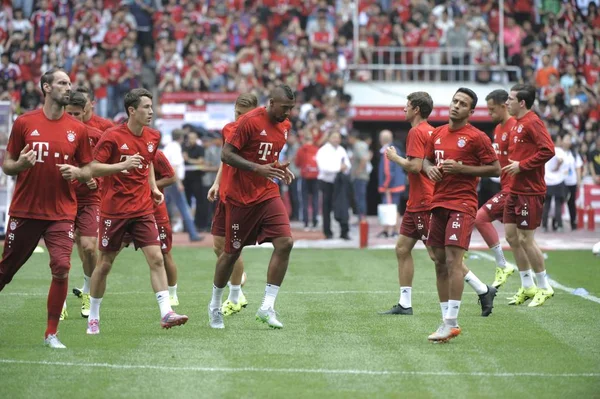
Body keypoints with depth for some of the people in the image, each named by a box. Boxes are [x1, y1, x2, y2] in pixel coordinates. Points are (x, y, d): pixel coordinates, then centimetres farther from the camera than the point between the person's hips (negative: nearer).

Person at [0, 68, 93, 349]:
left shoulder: (78, 129, 4)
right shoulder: (25, 123, 1)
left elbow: (88, 171, 12)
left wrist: (76, 173, -10)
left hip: (61, 213, 0)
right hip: (24, 210, 0)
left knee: (61, 268, -15)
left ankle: (51, 334, -2)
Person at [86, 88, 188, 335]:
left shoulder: (153, 137, 5)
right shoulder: (113, 137, -11)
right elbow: (94, 169, -12)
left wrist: (154, 188, 9)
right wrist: (123, 165, -25)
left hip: (142, 210, 4)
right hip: (114, 210, -4)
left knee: (156, 258, -10)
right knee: (105, 263, 6)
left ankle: (166, 313, -13)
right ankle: (93, 316, 20)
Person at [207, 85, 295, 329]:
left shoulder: (285, 126, 8)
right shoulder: (250, 121, -15)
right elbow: (226, 154, -16)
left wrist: (279, 169, 4)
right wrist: (257, 168, -26)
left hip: (268, 195, 6)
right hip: (241, 197, -6)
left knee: (285, 242, -14)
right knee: (232, 253, 5)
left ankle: (267, 307, -11)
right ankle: (215, 305, 26)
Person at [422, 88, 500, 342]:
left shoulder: (476, 137, -5)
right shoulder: (437, 134, 13)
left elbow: (495, 169, -6)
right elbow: (426, 160, 27)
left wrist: (461, 168, -14)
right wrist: (429, 168, 2)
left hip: (462, 204, -7)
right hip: (439, 204, 7)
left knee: (453, 260, -14)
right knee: (440, 262, 6)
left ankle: (451, 323, -14)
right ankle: (447, 320, 13)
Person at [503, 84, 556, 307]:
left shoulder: (532, 123, -14)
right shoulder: (517, 124, 14)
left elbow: (548, 150, -24)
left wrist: (521, 165, -19)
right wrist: (512, 164, 6)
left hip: (530, 192, -10)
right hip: (515, 190, 10)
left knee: (526, 239, -6)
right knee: (511, 236, 10)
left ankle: (544, 287, 6)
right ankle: (527, 287, 19)